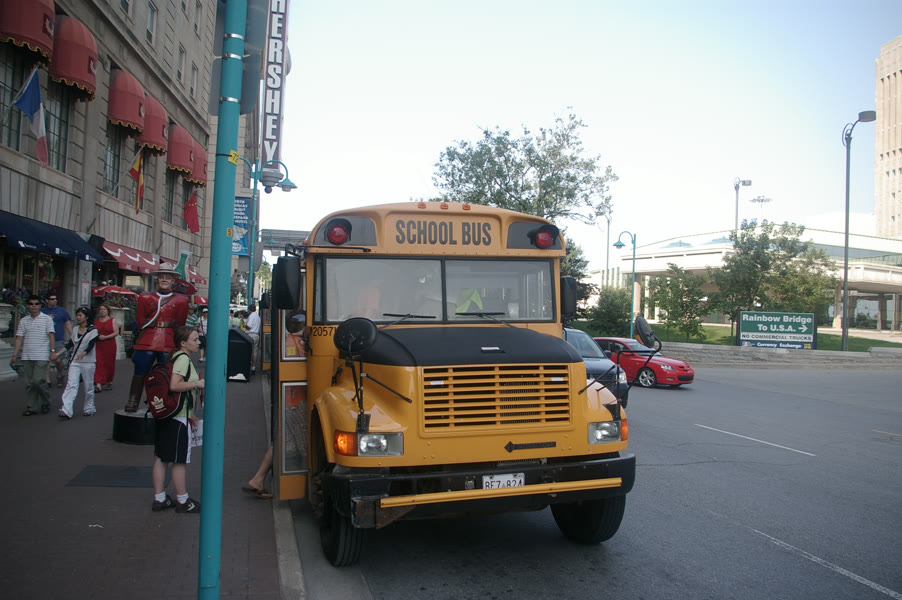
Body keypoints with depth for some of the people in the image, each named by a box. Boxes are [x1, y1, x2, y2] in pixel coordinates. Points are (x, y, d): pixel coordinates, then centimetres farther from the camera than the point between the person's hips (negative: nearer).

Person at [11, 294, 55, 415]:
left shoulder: (46, 319, 2)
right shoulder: (23, 321, 12)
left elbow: (51, 336, -2)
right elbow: (19, 339, 11)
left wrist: (52, 351, -11)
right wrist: (14, 355, 5)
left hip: (42, 356, -4)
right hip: (27, 357, 4)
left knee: (38, 381, -13)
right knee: (29, 383, 5)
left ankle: (45, 403, 8)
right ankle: (31, 407, 13)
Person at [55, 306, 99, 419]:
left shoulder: (93, 330, -4)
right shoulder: (75, 329, 12)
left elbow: (90, 346, -15)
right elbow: (70, 344, 16)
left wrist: (83, 354, -33)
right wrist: (58, 354, 9)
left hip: (88, 362, -4)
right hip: (75, 361, 4)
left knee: (88, 386, 5)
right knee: (71, 385, -8)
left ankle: (89, 408, 21)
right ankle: (66, 410, -16)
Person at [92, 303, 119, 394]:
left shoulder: (113, 320, 3)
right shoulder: (96, 321, 13)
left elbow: (116, 333, -5)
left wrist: (105, 337, -17)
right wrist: (96, 336, -3)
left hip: (109, 345, -2)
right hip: (98, 345, 2)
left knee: (109, 364, 5)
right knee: (99, 364, -8)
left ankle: (109, 382, 23)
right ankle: (98, 385, -12)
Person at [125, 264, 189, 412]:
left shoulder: (181, 300, 10)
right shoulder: (145, 297, 14)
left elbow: (179, 324, 6)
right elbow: (140, 321, 8)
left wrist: (154, 323, 4)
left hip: (169, 344, -1)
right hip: (146, 342, 1)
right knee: (140, 372, 0)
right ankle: (133, 402, 7)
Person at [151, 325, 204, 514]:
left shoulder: (174, 357, 15)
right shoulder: (183, 358, -15)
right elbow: (174, 386, -27)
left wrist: (189, 413, 23)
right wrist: (197, 383, -15)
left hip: (165, 415, 10)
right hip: (179, 417, -10)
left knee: (161, 458, 12)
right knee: (180, 460, 2)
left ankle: (159, 499, 21)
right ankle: (183, 501, 13)